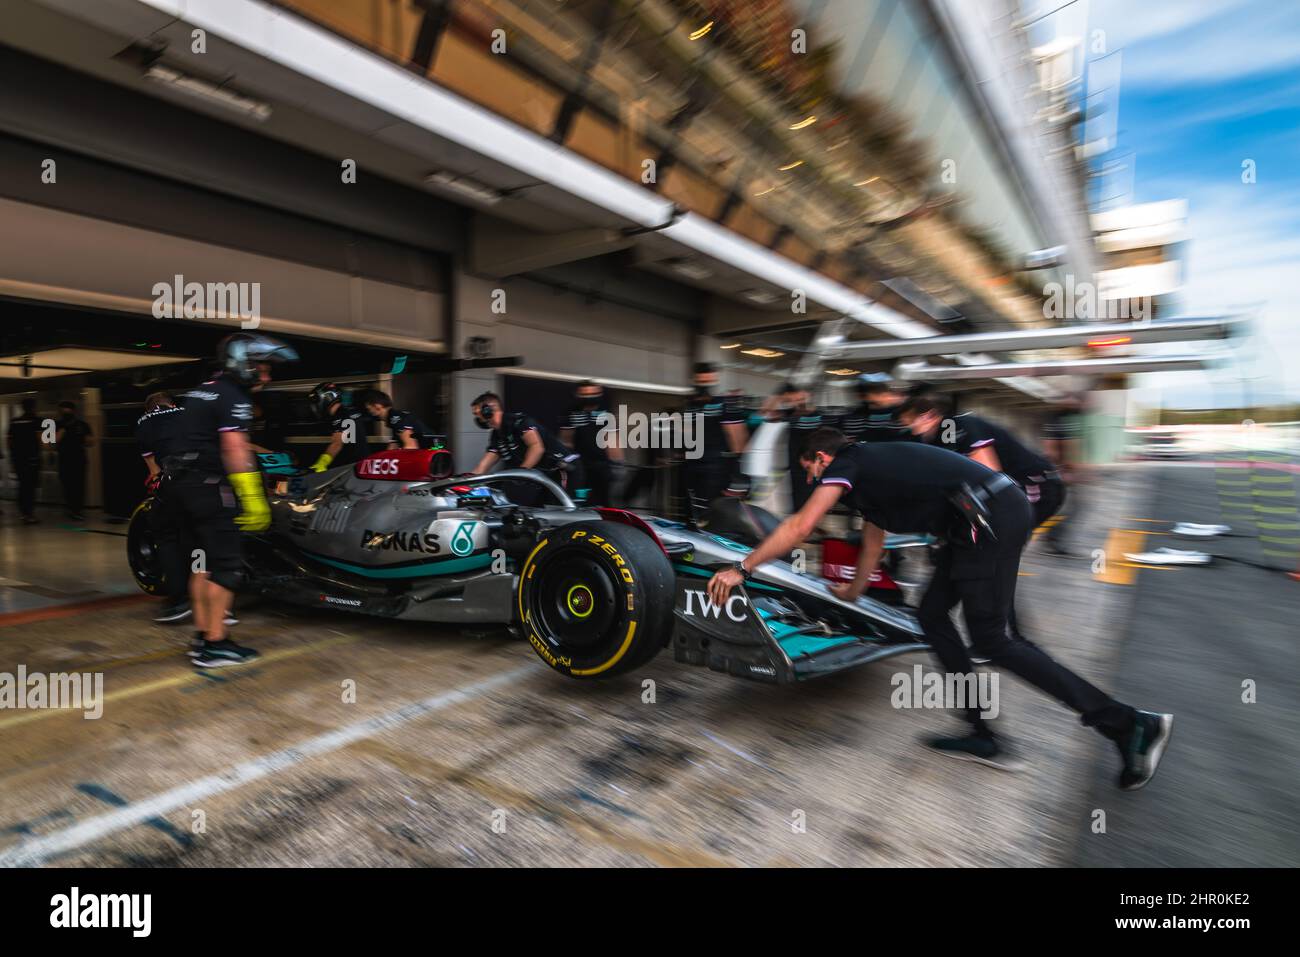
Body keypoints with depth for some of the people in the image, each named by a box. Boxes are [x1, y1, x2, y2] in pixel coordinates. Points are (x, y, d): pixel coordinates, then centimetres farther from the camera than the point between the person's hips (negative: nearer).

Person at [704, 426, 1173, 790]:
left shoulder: (845, 463, 0)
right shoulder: (867, 472, 25)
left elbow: (799, 527, -10)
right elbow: (872, 544, 38)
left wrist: (741, 568, -3)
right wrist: (851, 591, 53)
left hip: (988, 516, -10)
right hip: (997, 513, 10)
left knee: (991, 639, -3)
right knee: (932, 614, 12)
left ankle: (1127, 724, 5)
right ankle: (984, 736, 17)